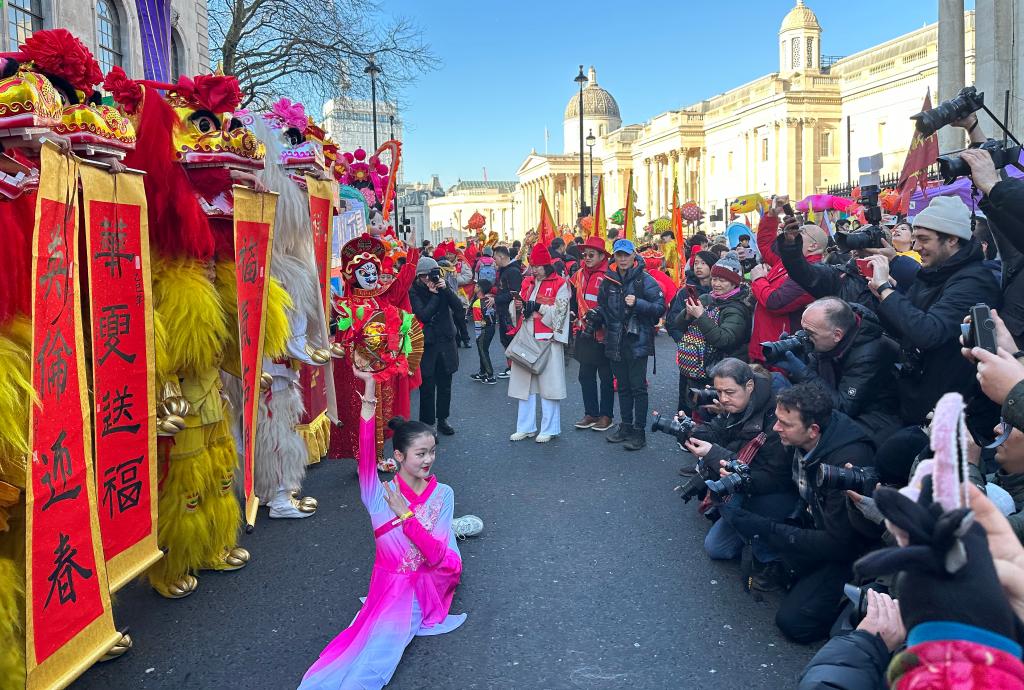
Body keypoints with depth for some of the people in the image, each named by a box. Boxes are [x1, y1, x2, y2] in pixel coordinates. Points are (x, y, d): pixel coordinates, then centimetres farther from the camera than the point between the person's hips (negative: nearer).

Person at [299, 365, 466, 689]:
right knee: (380, 640, -26)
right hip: (393, 586, 0)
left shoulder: (443, 494, -2)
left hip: (429, 583, 0)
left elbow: (437, 556, -10)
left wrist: (407, 515, -22)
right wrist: (369, 389, -35)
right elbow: (366, 453, -25)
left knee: (383, 644, -22)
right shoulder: (380, 494, -6)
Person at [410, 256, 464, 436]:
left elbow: (459, 308, -5)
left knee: (445, 384, 12)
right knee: (427, 387, -2)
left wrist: (446, 289, -15)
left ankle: (442, 419, 27)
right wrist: (434, 294, -15)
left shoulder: (443, 286, 5)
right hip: (426, 344, -4)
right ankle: (427, 425, 7)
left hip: (446, 342, 4)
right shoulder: (414, 292, -6)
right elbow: (423, 315, -19)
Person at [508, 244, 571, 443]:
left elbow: (559, 312, -12)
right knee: (525, 383, 9)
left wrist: (538, 307, -17)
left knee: (548, 384, -1)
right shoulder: (527, 282, 14)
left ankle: (548, 429, 10)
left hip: (548, 340, -6)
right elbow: (518, 312, 15)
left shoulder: (560, 284, -3)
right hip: (526, 338, 6)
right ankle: (525, 427, 19)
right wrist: (518, 306, -6)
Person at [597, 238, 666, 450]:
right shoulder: (608, 280, 8)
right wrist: (596, 316, 2)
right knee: (623, 386, 15)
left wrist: (638, 303, -22)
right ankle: (626, 425, 26)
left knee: (638, 387, -1)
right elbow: (602, 307, 22)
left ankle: (639, 431, 7)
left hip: (637, 341, -5)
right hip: (615, 342, 5)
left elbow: (660, 307, -11)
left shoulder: (644, 280, -7)